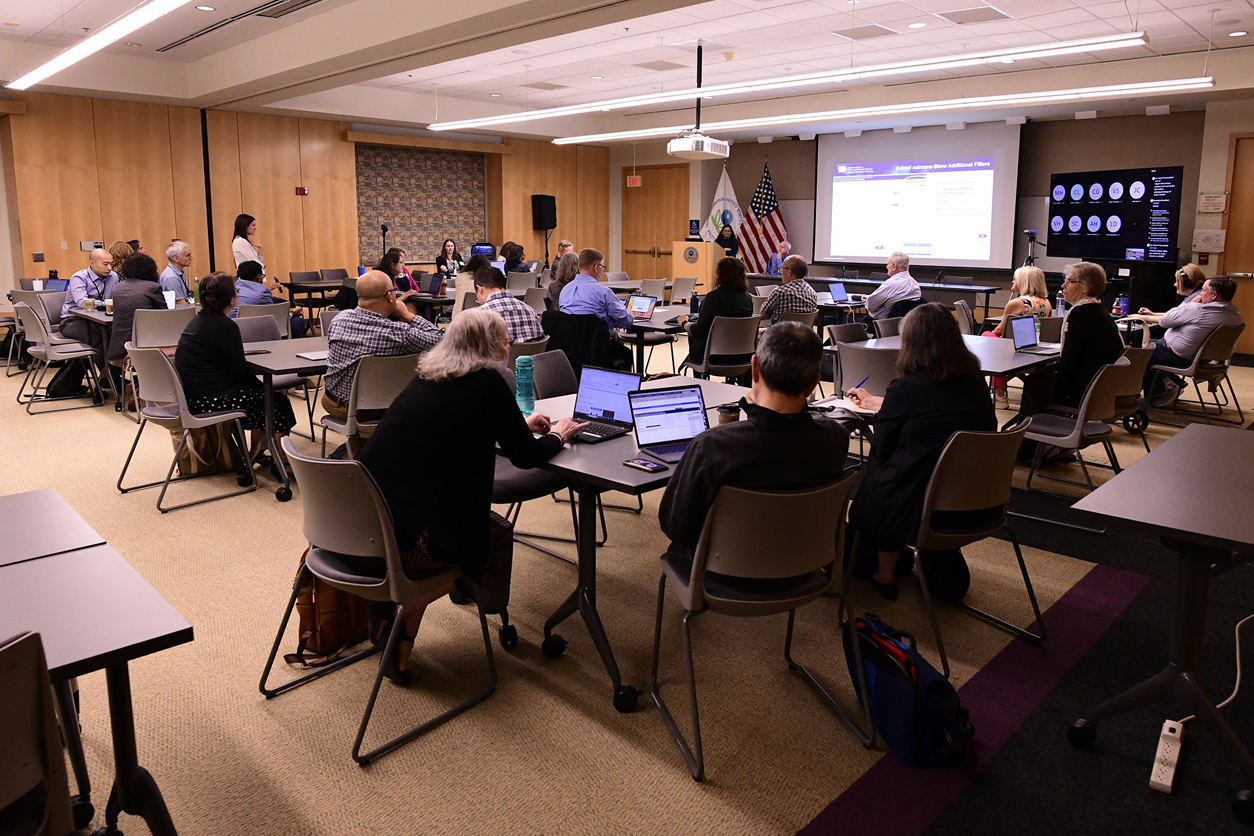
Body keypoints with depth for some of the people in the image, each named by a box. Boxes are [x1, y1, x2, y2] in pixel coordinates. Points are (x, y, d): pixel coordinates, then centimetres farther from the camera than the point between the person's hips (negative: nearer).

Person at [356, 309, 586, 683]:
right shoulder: (487, 382, -8)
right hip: (408, 540, -8)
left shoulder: (427, 375, 13)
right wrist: (556, 436, 20)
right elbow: (525, 455, -1)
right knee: (497, 531, 18)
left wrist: (522, 424, 36)